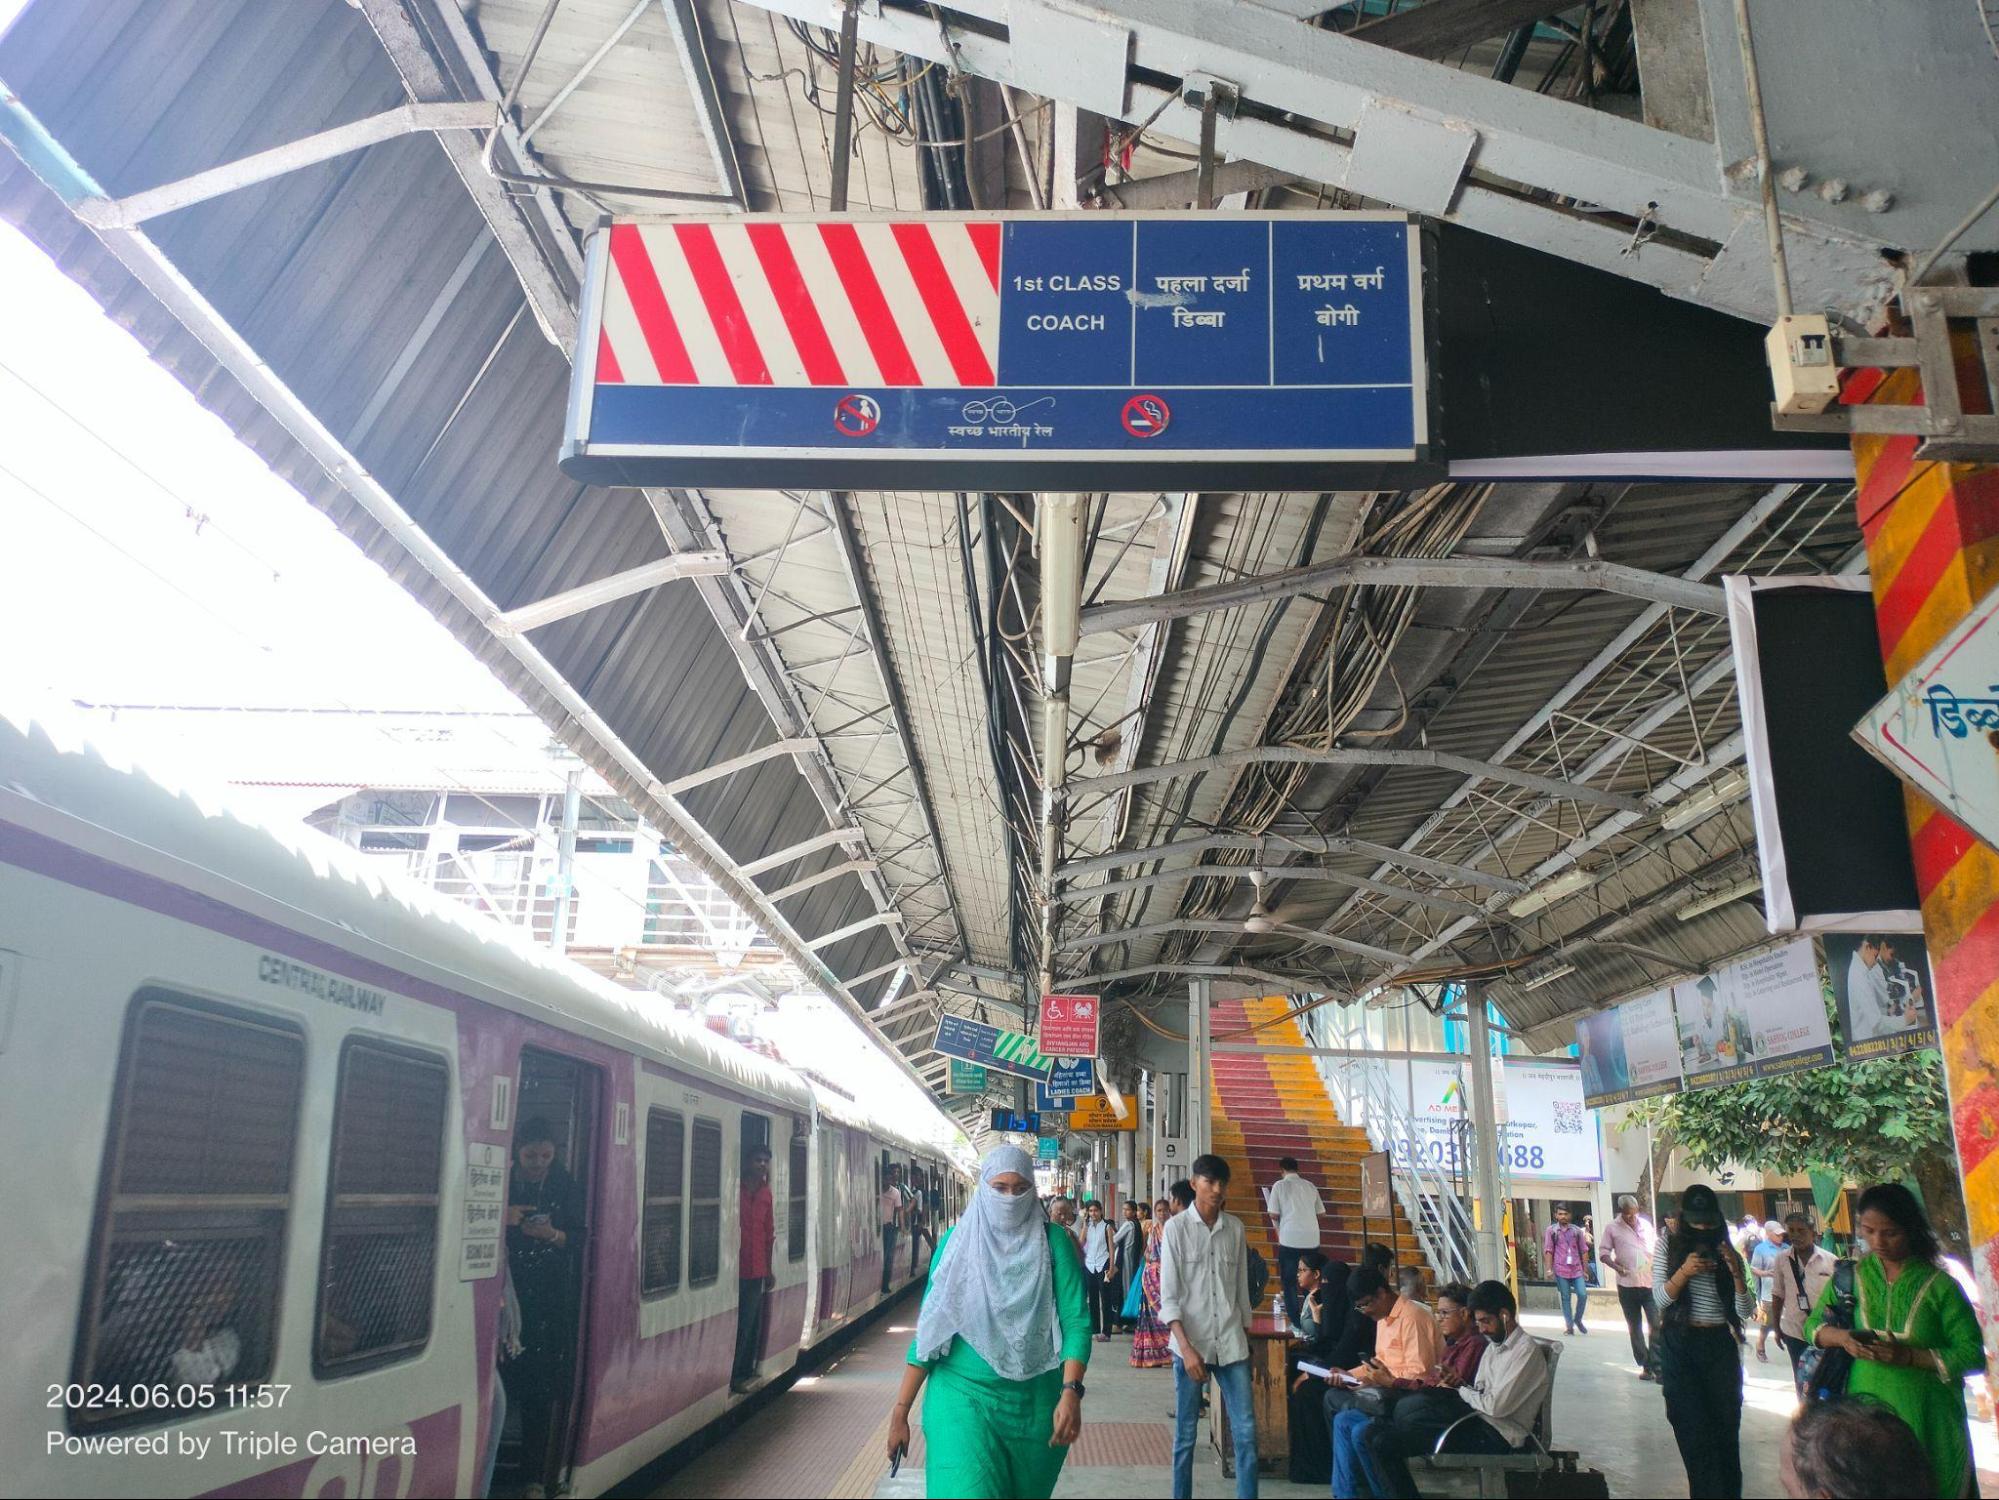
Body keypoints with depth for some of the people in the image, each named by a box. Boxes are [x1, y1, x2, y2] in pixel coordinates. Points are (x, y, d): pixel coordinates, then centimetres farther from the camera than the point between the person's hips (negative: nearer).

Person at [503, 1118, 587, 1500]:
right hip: (506, 1298, 0)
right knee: (505, 1380, -6)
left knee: (541, 1389, 0)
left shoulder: (566, 1188, 4)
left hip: (551, 1305, 0)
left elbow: (582, 1240, 4)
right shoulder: (501, 1184, 3)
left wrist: (554, 1235, -15)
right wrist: (502, 1219, -18)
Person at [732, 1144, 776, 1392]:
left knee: (752, 1323, 10)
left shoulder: (765, 1194, 9)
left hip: (757, 1270, 6)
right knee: (735, 1322, -3)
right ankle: (731, 1376, 6)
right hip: (736, 1268, -6)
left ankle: (744, 1371, 21)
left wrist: (768, 1269, 13)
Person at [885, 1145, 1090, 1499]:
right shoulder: (957, 1241, -2)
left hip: (1035, 1402, 1)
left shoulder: (1053, 1241, -3)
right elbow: (929, 1331, 0)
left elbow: (1075, 1321, -10)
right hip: (965, 1395, -1)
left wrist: (1071, 1391, -26)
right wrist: (900, 1411, -3)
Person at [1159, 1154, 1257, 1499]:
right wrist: (1186, 1348, -15)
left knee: (1246, 1431, 1)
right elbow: (1168, 1296, -7)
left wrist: (1246, 1338, 13)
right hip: (1190, 1344, -3)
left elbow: (1242, 1288, 13)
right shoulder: (1176, 1227, -5)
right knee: (1185, 1435, 5)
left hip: (1231, 1344, 3)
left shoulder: (1235, 1228, 6)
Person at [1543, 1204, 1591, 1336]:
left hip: (1577, 1269, 2)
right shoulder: (1551, 1230, 3)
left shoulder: (1577, 1230, 7)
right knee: (1566, 1298, 2)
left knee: (1583, 1294, -6)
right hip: (1561, 1270, -2)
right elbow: (1548, 1250, 0)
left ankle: (1577, 1319, 17)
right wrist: (1549, 1268, -6)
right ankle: (1569, 1325, 9)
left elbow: (1584, 1250, 10)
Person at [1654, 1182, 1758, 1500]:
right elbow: (1660, 1298, -7)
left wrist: (1736, 1272, -19)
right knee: (1691, 1427, -2)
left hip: (1719, 1345, 2)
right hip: (1679, 1346, -1)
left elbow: (1746, 1311, -3)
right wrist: (1684, 1272, -25)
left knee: (1726, 1426, 3)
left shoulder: (1729, 1254, 5)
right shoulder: (1669, 1247, 1)